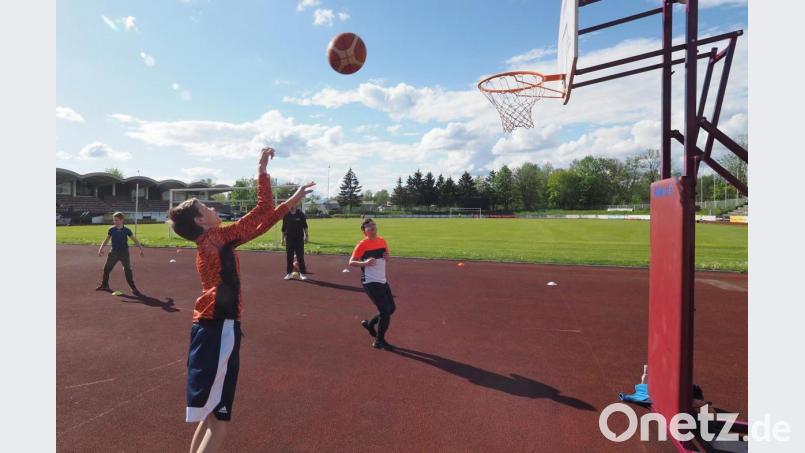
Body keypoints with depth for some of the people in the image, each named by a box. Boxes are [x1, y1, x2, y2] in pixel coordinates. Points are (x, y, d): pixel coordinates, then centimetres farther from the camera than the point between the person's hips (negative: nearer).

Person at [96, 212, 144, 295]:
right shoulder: (111, 229, 0)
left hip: (124, 252, -3)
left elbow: (135, 239, -2)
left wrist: (141, 249, -6)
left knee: (128, 270, -5)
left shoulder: (126, 230, -6)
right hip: (114, 252, 3)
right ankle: (104, 285, 27)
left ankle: (133, 288, 1)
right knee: (107, 268, 9)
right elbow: (106, 240, 10)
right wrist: (101, 249, 1)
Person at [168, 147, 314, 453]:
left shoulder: (210, 242, 12)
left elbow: (259, 224, 13)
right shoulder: (217, 238, -13)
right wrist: (262, 171, -6)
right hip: (219, 331, -10)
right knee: (217, 424, -1)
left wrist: (291, 202, 13)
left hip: (213, 329, 10)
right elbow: (262, 213, -13)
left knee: (210, 418, 22)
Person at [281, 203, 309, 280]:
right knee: (289, 257, 5)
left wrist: (306, 236, -5)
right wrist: (283, 238, 6)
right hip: (289, 238, 2)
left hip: (299, 238, -2)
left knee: (300, 256, 2)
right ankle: (289, 273, 14)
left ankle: (302, 273, 9)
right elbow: (283, 228, 8)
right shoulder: (286, 215, 4)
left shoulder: (300, 214, 0)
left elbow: (305, 226, 2)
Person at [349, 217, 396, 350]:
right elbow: (351, 262, -14)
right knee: (385, 311, -7)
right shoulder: (362, 244, -14)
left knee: (391, 308, 14)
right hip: (370, 283, -7)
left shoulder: (382, 241, 6)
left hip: (382, 281, 8)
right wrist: (365, 263, -31)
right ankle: (379, 341, 12)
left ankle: (370, 324, 35)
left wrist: (386, 257, -4)